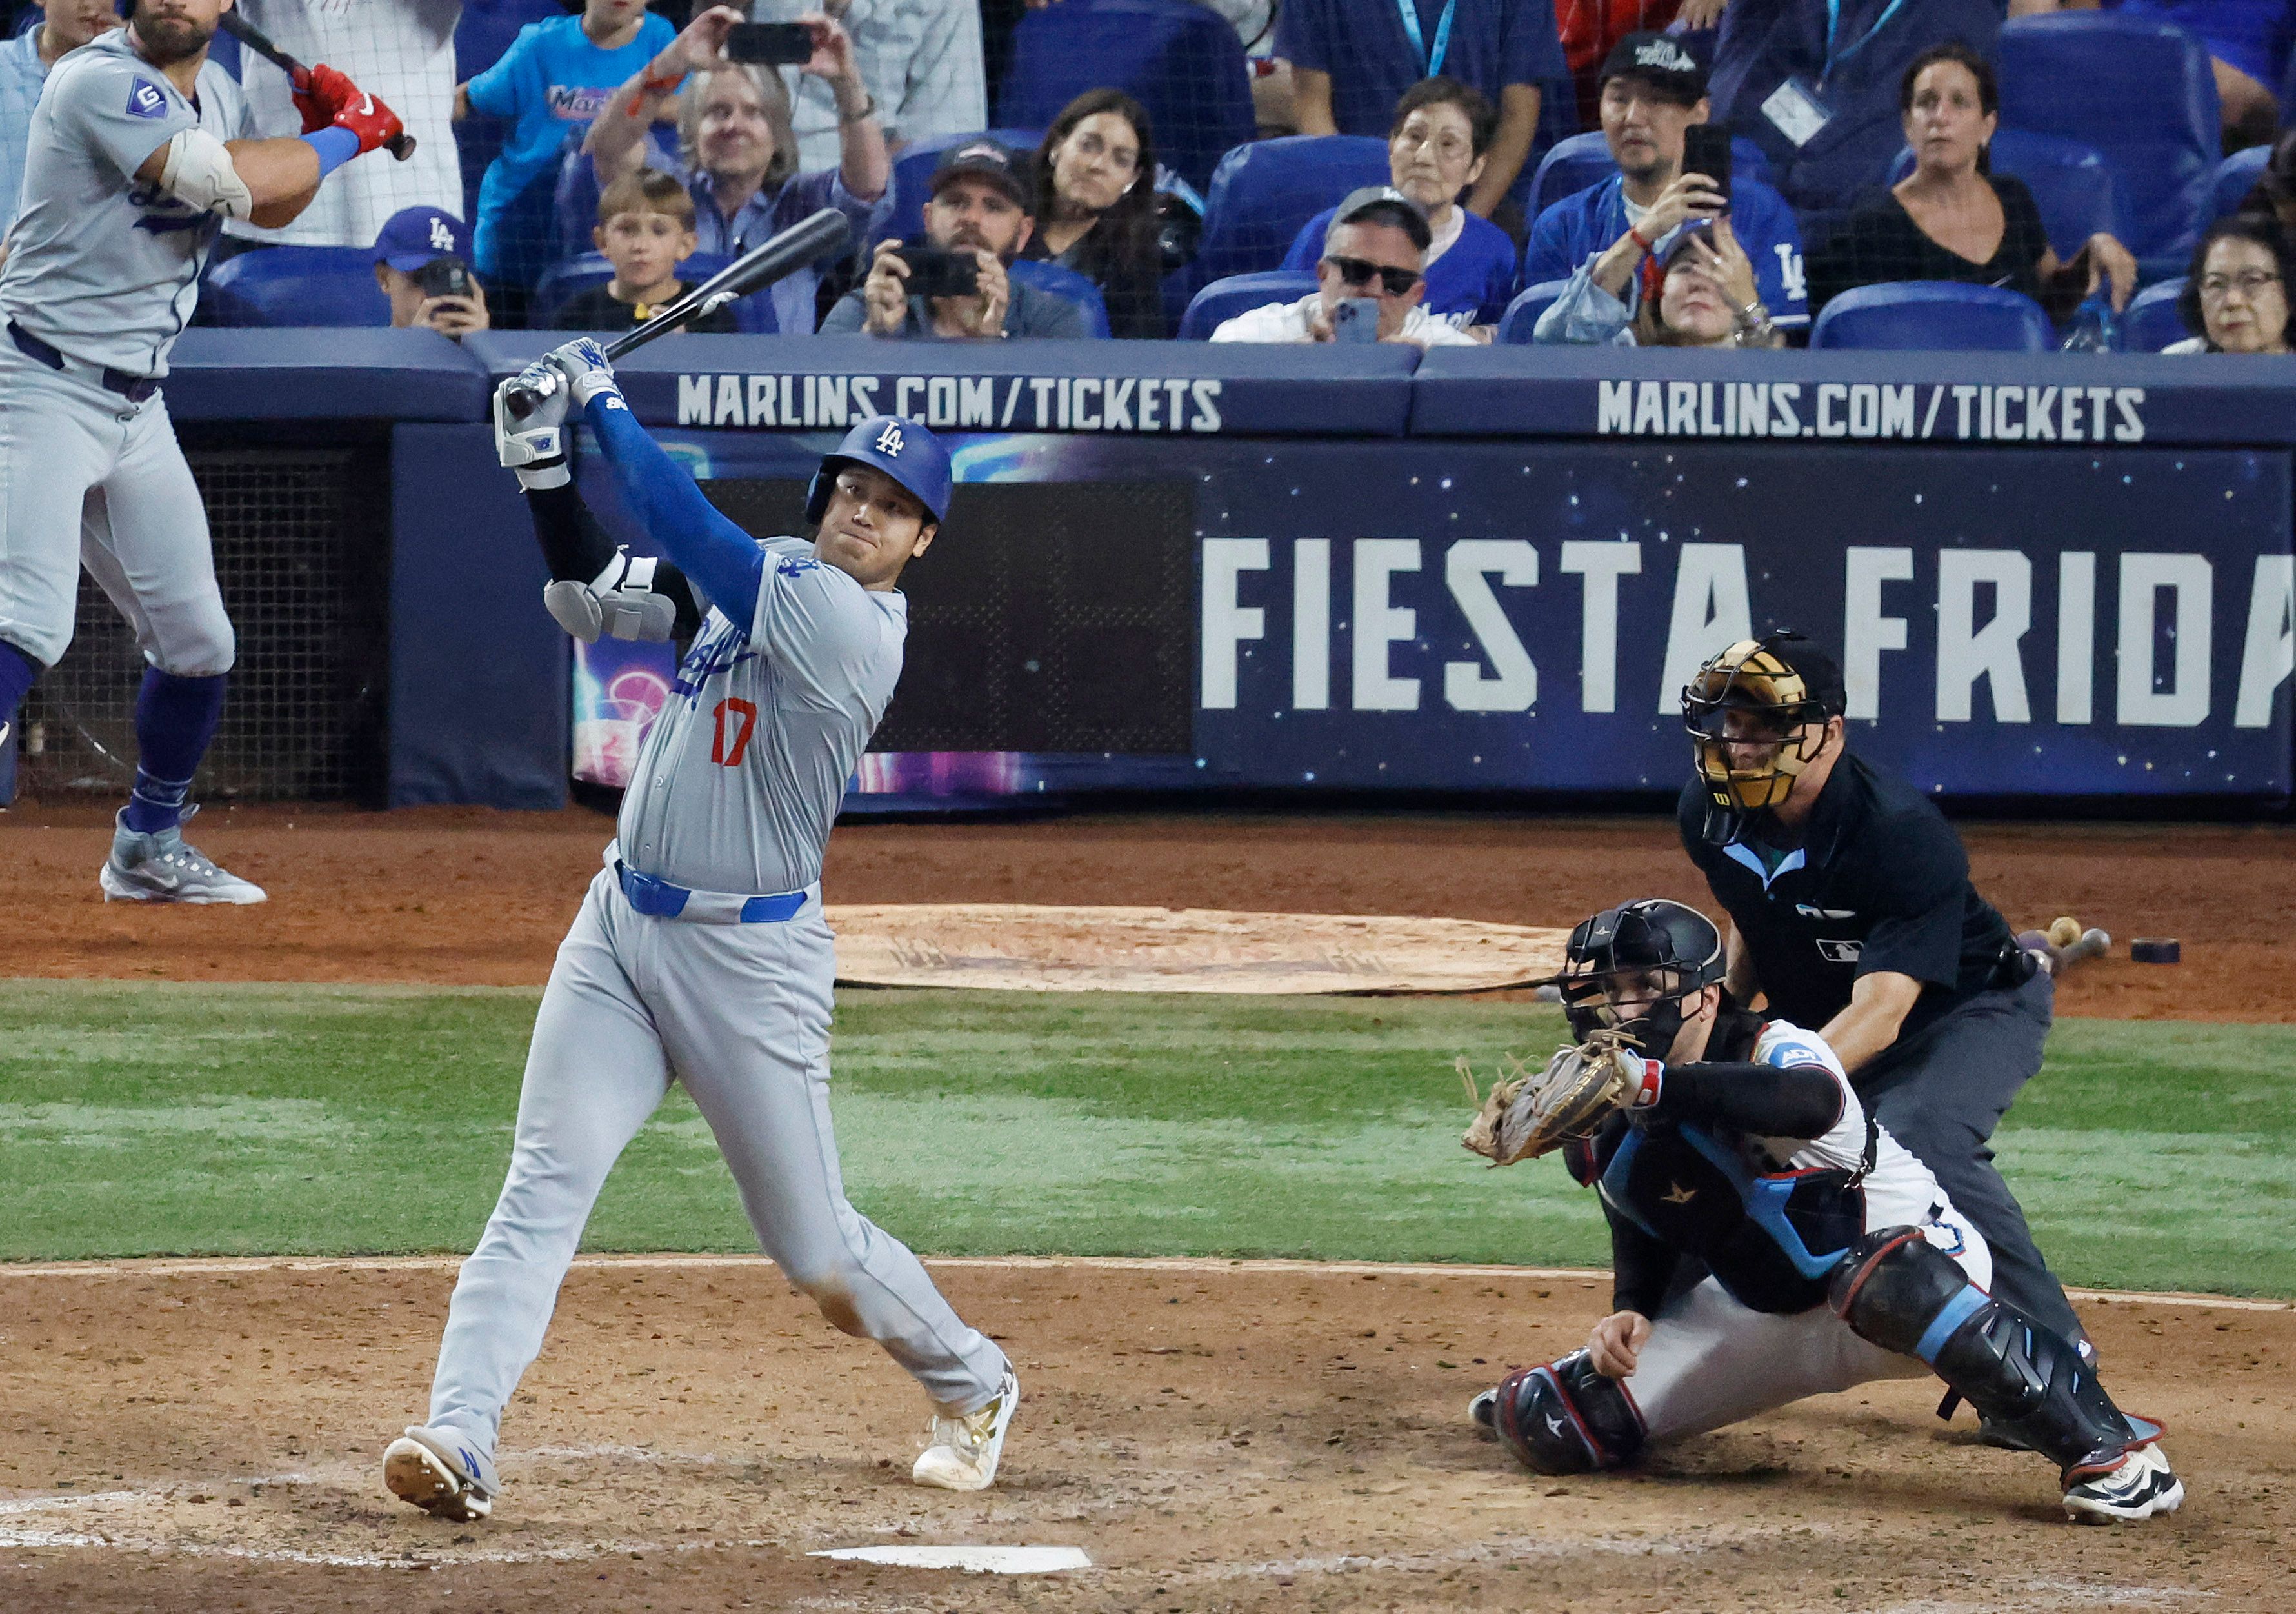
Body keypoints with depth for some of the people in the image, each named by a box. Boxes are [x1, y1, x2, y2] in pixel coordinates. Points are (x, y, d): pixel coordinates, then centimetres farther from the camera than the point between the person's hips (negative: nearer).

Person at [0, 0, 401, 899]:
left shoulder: (212, 90, 10)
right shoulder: (102, 81, -17)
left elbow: (270, 208, 25)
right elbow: (227, 182, -28)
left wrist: (317, 129, 5)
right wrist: (348, 137, -12)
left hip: (136, 408, 9)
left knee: (197, 641, 14)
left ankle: (148, 850, 33)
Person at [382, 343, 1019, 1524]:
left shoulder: (850, 624, -17)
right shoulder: (765, 577, 7)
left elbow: (686, 525, -22)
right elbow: (590, 595, 11)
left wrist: (603, 398, -13)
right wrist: (540, 461, -3)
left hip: (750, 960, -6)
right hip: (621, 927, 6)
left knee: (817, 1250, 4)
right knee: (545, 1185, -12)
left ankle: (971, 1387, 32)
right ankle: (459, 1437, -21)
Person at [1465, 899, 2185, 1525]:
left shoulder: (1778, 1052, -26)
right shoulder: (1605, 1129, -5)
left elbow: (1814, 1102, -51)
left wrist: (1653, 1083, -57)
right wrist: (1632, 1312, -9)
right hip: (1761, 1316, 7)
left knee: (1882, 1279, -46)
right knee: (1552, 1429, -2)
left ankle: (2108, 1450, -42)